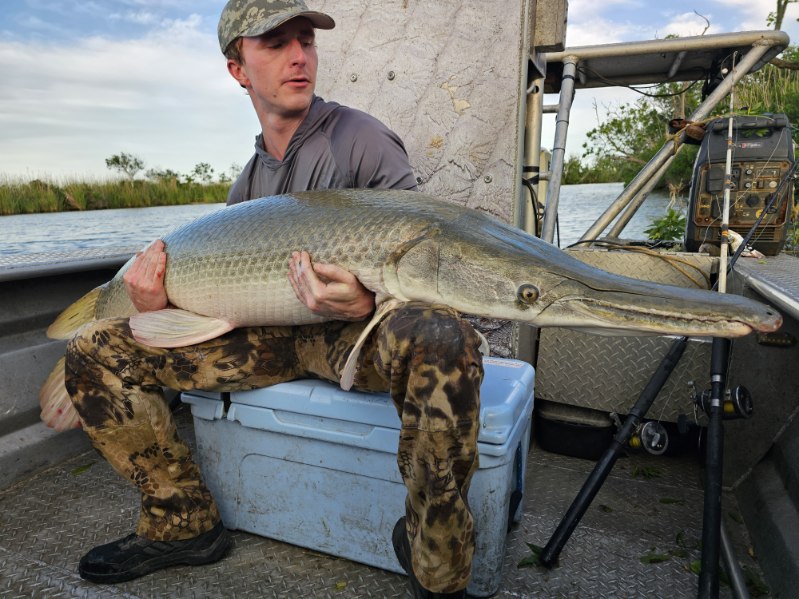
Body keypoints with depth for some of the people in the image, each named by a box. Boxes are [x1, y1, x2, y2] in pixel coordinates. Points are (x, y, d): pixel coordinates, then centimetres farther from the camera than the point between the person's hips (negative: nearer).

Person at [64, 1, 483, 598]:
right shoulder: (248, 182, 15)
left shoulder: (361, 137, -3)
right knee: (96, 350, -3)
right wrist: (166, 295, -5)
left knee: (439, 336, -41)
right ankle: (184, 524, 8)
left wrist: (367, 300, -31)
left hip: (359, 331, -5)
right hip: (266, 334, 6)